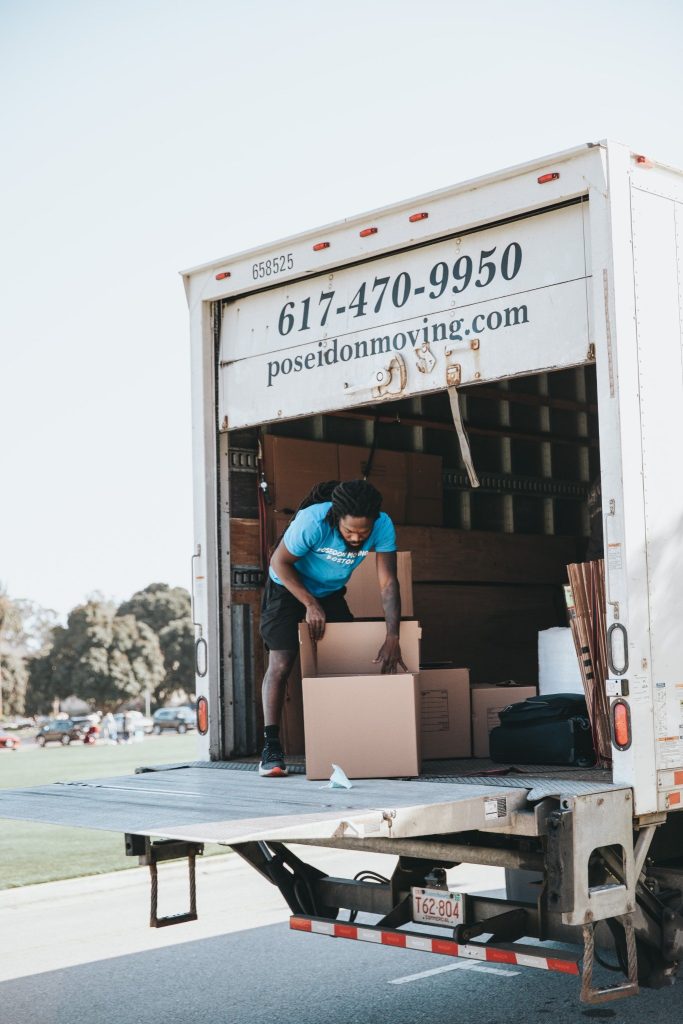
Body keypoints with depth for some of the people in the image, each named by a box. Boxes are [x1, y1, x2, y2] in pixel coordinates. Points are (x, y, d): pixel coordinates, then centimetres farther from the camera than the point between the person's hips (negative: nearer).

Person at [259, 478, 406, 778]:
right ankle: (271, 747, -10)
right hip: (289, 588, -4)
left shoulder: (383, 526, -26)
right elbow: (280, 562, -22)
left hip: (331, 593, 4)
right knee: (280, 664, -13)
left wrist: (392, 638, -29)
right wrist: (310, 604, -26)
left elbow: (388, 582, -23)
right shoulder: (313, 521, -36)